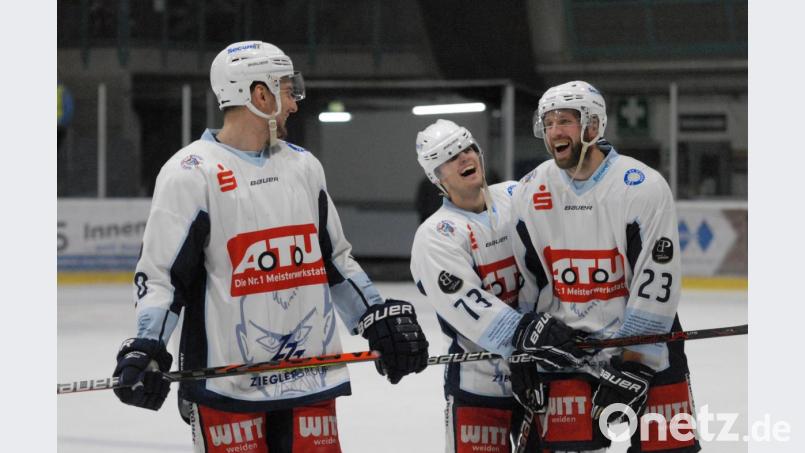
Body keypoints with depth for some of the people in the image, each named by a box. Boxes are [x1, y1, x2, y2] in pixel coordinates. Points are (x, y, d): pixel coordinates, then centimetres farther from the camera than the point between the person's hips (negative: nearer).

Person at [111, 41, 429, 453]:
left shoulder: (303, 166, 13)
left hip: (310, 379, 6)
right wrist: (146, 349, -20)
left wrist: (381, 319, 16)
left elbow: (335, 258, 22)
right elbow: (159, 272, -9)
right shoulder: (191, 173, -8)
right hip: (226, 384, -6)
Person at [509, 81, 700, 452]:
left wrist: (631, 367, -17)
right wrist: (526, 349, 12)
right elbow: (527, 281, 13)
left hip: (642, 345, -3)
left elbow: (656, 285, -15)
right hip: (563, 347, 3)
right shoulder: (529, 194, 1)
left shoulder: (644, 187, -14)